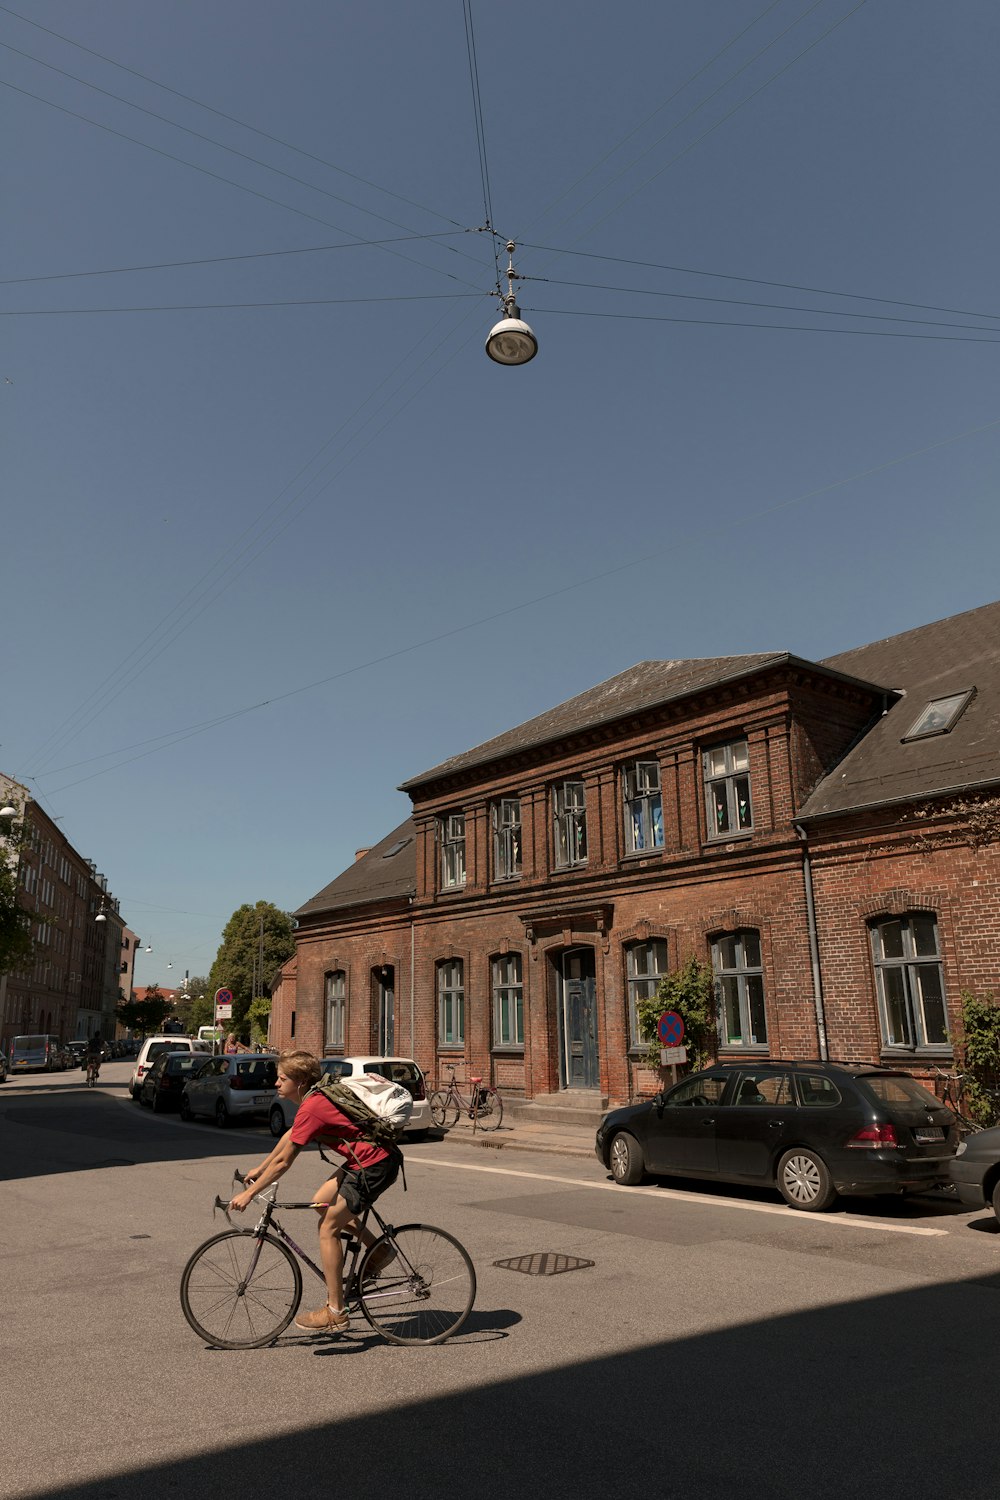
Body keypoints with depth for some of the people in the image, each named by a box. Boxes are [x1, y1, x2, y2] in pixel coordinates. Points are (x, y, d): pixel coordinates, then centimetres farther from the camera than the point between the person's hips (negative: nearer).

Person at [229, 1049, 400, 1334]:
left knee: (328, 1228, -3)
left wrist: (248, 1194, -5)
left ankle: (335, 1313, 4)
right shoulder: (315, 1098, 11)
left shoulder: (311, 1108, -18)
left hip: (375, 1165, -10)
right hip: (373, 1157, 10)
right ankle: (378, 1250, 24)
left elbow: (283, 1162, -14)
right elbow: (290, 1135, 25)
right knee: (321, 1202, 18)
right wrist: (259, 1168, 29)